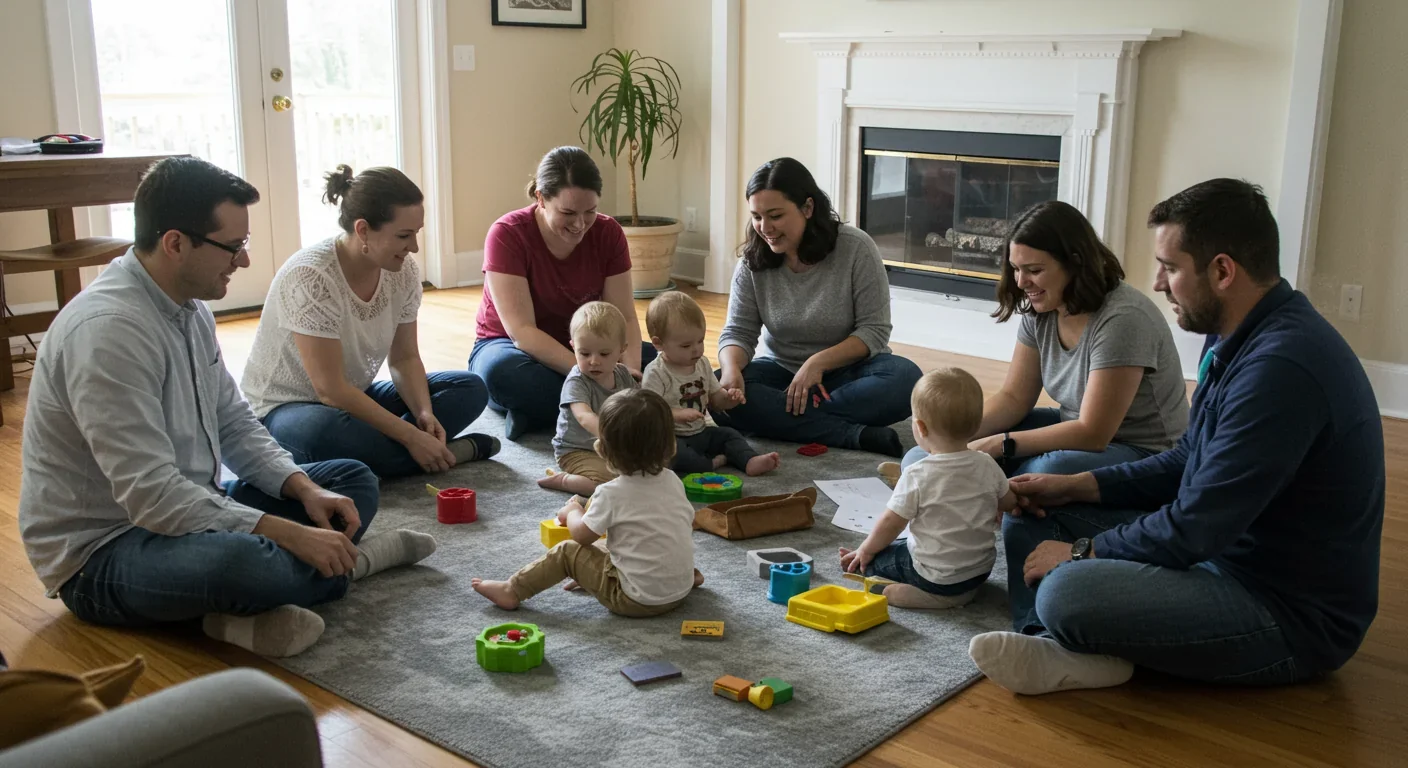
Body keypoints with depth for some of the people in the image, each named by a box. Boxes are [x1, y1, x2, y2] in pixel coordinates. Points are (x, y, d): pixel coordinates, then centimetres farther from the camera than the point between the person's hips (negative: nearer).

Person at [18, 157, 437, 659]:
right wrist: (291, 534, -30)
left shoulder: (190, 307, 5)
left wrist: (305, 489, -6)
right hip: (101, 553, -9)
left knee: (354, 482, 8)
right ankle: (359, 558, -9)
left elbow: (234, 423, 11)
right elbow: (153, 497, -30)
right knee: (237, 560, -39)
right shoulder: (108, 329, -26)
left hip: (186, 512, 10)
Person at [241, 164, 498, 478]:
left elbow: (404, 359, 2)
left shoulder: (403, 271, -7)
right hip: (283, 409, -7)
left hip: (354, 398, 7)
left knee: (470, 388, -4)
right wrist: (411, 436, -28)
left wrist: (425, 413, -18)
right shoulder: (311, 276, -27)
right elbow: (330, 390, -27)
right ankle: (449, 450, -21)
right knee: (330, 435, -41)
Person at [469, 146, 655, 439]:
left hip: (580, 350, 4)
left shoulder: (608, 233, -10)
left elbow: (623, 318, -13)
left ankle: (537, 410, -24)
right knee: (503, 371, -40)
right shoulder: (507, 234, -22)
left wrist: (629, 371, -35)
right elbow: (522, 331, -27)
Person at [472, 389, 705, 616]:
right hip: (681, 593, 7)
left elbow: (582, 535, -7)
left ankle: (511, 592, 11)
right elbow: (690, 524, 12)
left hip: (637, 600, -6)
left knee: (567, 551, 5)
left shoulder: (611, 494, -18)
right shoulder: (673, 482, -1)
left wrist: (572, 511, 14)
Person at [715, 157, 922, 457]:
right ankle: (855, 434, -33)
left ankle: (779, 416, -30)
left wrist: (818, 362, -28)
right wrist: (732, 368, -31)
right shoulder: (752, 261, -8)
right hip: (781, 370, 2)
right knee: (720, 392, -29)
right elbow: (738, 332, -8)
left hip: (848, 369, -2)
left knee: (905, 378, -33)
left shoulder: (856, 248, -15)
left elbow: (874, 330, -15)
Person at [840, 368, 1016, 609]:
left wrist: (866, 549, 5)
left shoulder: (918, 475, -20)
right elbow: (1009, 503, 10)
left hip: (936, 576, -5)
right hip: (983, 569, 5)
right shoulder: (986, 465, -6)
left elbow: (891, 523, -13)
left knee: (876, 557, 14)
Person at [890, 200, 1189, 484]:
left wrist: (996, 444, -29)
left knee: (1047, 471, -36)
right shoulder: (1041, 310, -3)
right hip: (1079, 431, 8)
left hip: (1144, 454, -8)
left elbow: (1092, 433, -27)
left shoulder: (1121, 319, -27)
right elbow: (1013, 397, 3)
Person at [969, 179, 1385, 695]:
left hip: (1294, 615, -11)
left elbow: (1197, 526, -25)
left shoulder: (1282, 366, -27)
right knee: (1034, 517, 7)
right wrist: (1076, 487, 6)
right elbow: (1189, 465, 17)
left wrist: (1082, 552, -11)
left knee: (1066, 592, -35)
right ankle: (1060, 647, -13)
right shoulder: (1243, 340, 6)